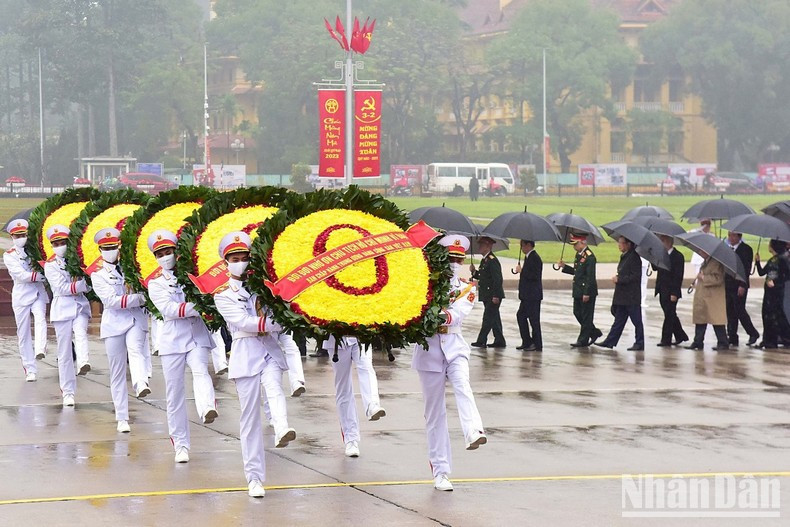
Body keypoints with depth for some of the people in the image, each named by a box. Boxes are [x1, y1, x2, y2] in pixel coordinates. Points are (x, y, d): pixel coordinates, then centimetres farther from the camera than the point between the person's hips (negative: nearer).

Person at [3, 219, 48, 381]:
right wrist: (43, 275, -18)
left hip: (38, 293, 1)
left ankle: (40, 350, -45)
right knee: (23, 333, 0)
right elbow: (22, 276, -10)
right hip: (21, 296, -1)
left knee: (40, 318, -28)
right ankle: (30, 370, 6)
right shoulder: (9, 256, 2)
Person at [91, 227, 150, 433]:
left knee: (135, 349, -31)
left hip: (136, 319, 0)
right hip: (114, 323, 0)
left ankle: (141, 384, -57)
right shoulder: (98, 275, 6)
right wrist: (139, 298, -15)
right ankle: (122, 418, 7)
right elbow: (110, 301, -8)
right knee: (117, 372, 2)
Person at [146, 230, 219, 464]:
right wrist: (197, 307, -19)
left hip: (197, 336, -1)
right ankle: (181, 445, 10)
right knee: (174, 393, 2)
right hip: (172, 339, 1)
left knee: (200, 371, -29)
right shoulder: (155, 284, 9)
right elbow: (169, 309, -8)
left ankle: (207, 409, -56)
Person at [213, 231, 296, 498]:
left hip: (270, 349, 2)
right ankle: (254, 477, 1)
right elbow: (244, 322, -9)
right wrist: (278, 323, -16)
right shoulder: (223, 294, 6)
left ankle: (282, 430, -57)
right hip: (245, 353, -2)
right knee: (250, 416, -2)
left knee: (273, 386, -30)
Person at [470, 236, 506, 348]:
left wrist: (496, 296, -23)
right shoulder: (484, 260, 15)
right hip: (487, 296, 10)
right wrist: (474, 272, 3)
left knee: (488, 318, -8)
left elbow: (497, 278, -20)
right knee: (494, 318, 12)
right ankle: (499, 341, 17)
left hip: (493, 295, -10)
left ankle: (481, 341, -8)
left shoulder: (492, 260, -16)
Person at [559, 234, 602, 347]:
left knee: (586, 316, 0)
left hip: (587, 292, -10)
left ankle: (583, 340, 6)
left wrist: (587, 293, -21)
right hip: (578, 291, 10)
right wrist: (564, 267, 8)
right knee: (577, 313, 14)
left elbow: (590, 277, -20)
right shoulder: (579, 255, 11)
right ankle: (594, 332, 26)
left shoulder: (589, 257, -18)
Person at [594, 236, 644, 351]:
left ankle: (639, 344, 5)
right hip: (622, 296, 10)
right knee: (619, 320, 11)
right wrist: (617, 278, 8)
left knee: (636, 320, -1)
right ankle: (610, 341, 13)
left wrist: (619, 279, -18)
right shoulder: (624, 256, 13)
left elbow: (636, 276, -20)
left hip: (632, 297, -10)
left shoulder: (634, 257, -15)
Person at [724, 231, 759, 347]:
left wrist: (742, 285, -18)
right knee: (730, 312, 6)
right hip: (727, 285, 6)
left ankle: (753, 333, 9)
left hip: (739, 286, -6)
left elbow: (747, 268, -11)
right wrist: (722, 283, 8)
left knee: (740, 310, -7)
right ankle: (732, 338, 9)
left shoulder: (746, 249, -6)